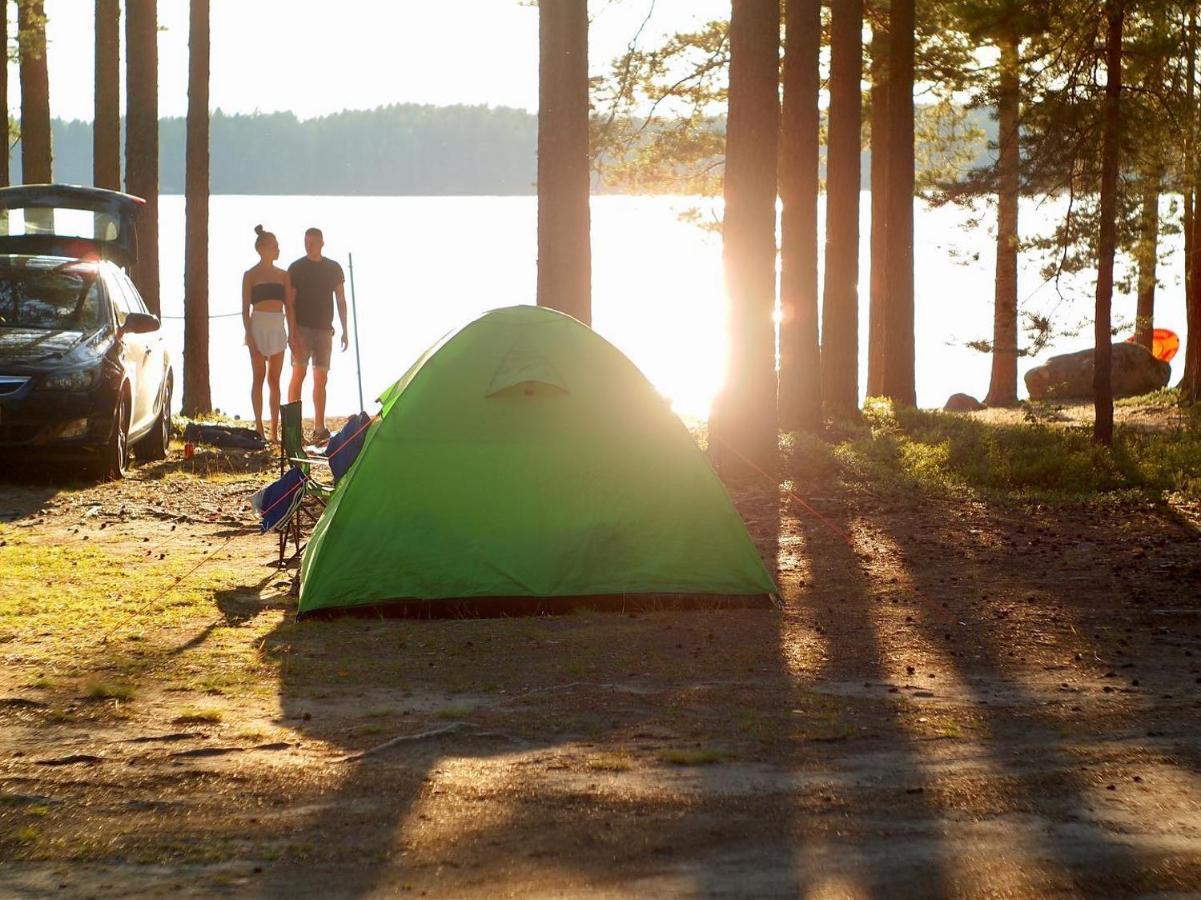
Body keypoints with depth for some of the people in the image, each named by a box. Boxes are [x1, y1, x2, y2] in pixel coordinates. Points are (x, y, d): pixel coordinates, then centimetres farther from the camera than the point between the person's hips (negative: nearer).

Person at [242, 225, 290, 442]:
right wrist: (249, 335, -11)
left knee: (274, 379, 4)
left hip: (278, 328, 4)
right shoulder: (251, 275, 0)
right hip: (259, 325, -4)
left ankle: (274, 428, 5)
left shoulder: (282, 275, 12)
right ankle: (259, 426, 3)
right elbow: (245, 308, -3)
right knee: (259, 377, 0)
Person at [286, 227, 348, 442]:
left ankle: (319, 427, 9)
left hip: (324, 329, 3)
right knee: (299, 373, -11)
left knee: (321, 378, 5)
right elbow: (289, 303, -5)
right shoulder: (296, 269, -1)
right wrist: (293, 332, -14)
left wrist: (345, 331, 7)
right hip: (302, 328, -3)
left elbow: (341, 301, 12)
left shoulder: (334, 269, 9)